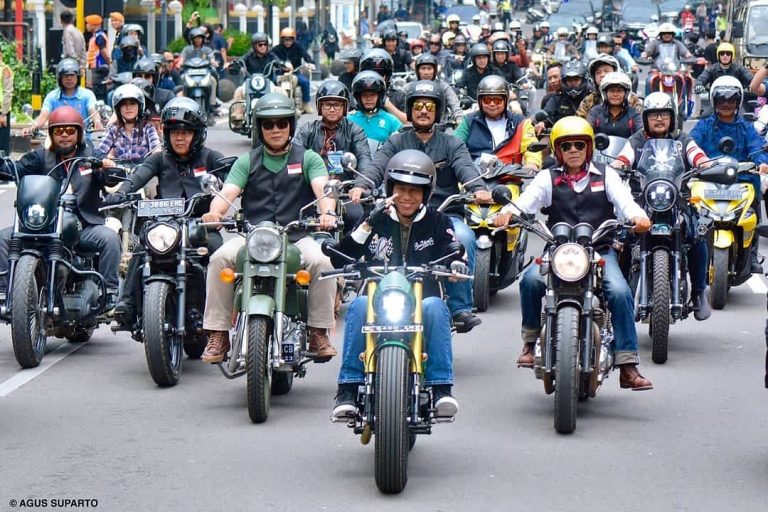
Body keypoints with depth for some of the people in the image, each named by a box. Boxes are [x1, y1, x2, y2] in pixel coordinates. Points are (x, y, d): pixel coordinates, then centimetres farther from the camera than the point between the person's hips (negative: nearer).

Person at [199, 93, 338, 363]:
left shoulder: (308, 158, 12)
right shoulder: (247, 161, 15)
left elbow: (322, 188, -7)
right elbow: (227, 193, 0)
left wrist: (327, 213, -30)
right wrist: (215, 211, -25)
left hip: (297, 236, -1)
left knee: (320, 262, -31)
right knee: (220, 258, -27)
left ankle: (319, 333, -18)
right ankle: (218, 334, -23)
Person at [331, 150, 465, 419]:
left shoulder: (437, 222, 12)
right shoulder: (377, 220, 11)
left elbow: (452, 254, 0)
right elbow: (339, 259, 1)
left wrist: (456, 264, -25)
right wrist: (367, 224, -9)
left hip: (422, 299, 0)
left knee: (435, 306, -34)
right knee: (359, 306, -32)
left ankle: (442, 388, -33)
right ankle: (348, 389, -30)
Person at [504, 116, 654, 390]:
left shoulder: (606, 176, 13)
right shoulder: (548, 178, 12)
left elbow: (624, 200, -4)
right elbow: (527, 200, -4)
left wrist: (638, 216, -28)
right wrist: (508, 212, -27)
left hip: (600, 251, 0)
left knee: (620, 292, -25)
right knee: (531, 280, -29)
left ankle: (627, 367, -22)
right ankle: (530, 341, -8)